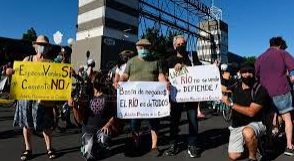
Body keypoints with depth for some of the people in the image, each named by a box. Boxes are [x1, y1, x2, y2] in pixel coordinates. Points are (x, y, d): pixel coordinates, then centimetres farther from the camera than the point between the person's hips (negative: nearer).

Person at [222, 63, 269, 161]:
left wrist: (231, 104, -26)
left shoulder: (260, 90, -14)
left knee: (247, 132, -41)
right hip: (237, 126, 5)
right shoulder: (236, 87, 2)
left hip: (255, 123, -5)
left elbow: (251, 112, -23)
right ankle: (248, 142, 29)